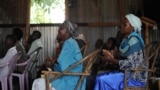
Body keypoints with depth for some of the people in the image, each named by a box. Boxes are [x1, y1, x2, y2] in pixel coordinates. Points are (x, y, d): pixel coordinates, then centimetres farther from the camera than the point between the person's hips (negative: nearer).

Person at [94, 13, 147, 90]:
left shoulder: (133, 40, -17)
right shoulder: (127, 39, 12)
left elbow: (130, 64, -22)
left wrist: (112, 60, -16)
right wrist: (111, 56, -1)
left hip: (136, 77, -9)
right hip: (128, 73, 9)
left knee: (103, 80, -18)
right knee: (100, 77, 1)